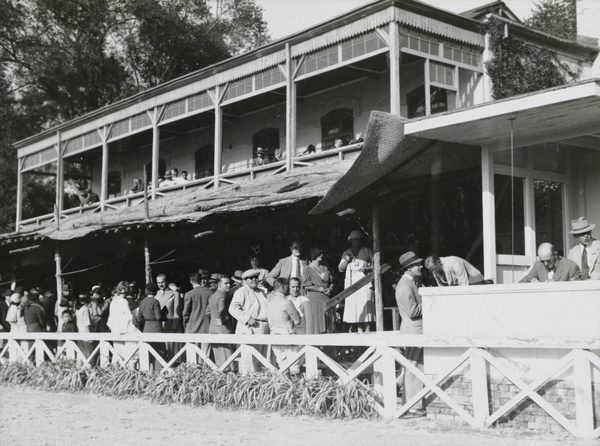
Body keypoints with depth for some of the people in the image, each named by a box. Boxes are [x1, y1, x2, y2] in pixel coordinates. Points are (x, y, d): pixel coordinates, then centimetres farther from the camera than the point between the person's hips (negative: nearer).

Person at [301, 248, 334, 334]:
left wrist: (330, 289, -1)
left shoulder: (325, 268, 17)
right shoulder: (308, 269, 0)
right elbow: (306, 286, -9)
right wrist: (321, 289, -10)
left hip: (326, 299, 5)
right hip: (314, 299, -5)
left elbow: (331, 282, 21)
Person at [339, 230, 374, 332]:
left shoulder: (367, 251, 9)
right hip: (351, 283, 3)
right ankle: (359, 333, 1)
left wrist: (366, 268, -11)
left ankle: (367, 333, -10)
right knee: (354, 308, -2)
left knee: (365, 307, -10)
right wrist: (346, 260, 0)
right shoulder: (346, 253, 18)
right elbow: (340, 269, 17)